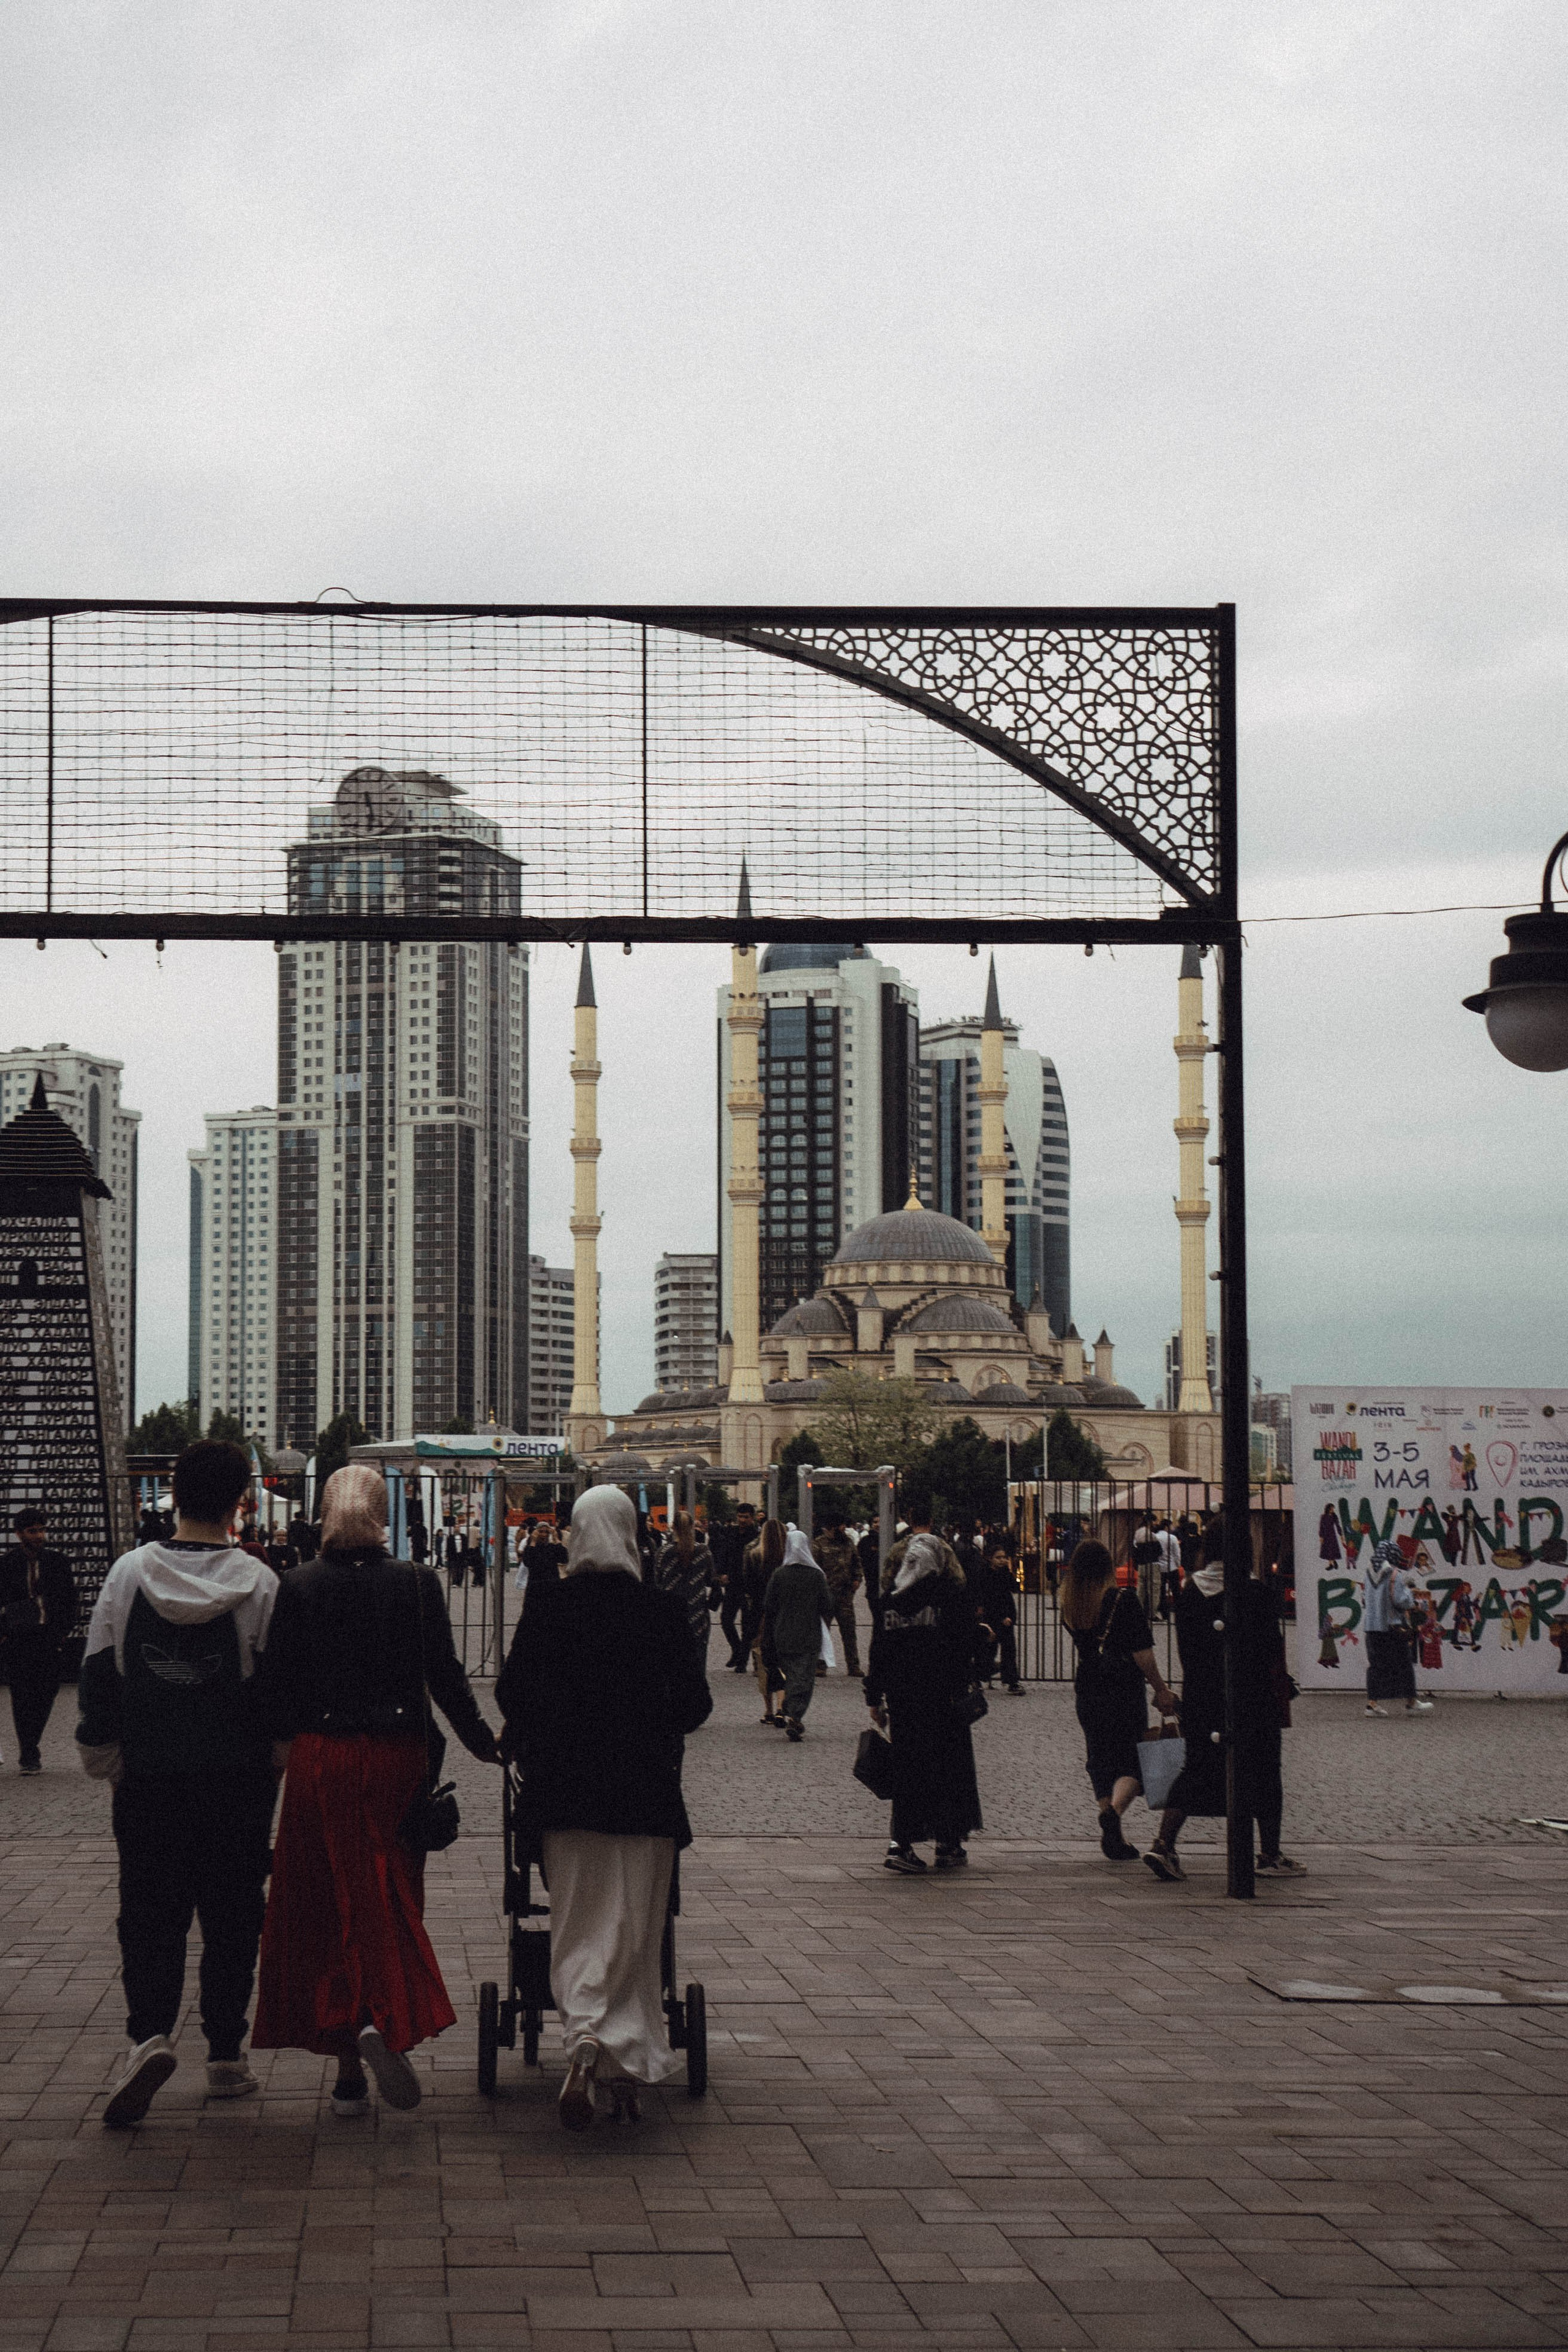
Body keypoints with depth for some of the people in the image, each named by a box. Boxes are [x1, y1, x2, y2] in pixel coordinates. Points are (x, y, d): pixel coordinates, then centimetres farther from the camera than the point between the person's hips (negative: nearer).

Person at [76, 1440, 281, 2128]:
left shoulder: (129, 1573, -3)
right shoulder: (259, 1582, -7)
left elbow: (98, 1673, 2)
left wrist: (101, 1752, 14)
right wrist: (277, 1757, 10)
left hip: (148, 1779, 1)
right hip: (237, 1780, -1)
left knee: (149, 1911, 7)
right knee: (231, 1915, 11)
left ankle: (150, 2032, -15)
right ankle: (225, 2057, 15)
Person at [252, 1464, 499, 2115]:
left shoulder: (300, 1587, -4)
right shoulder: (416, 1583, -5)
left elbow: (278, 1679, -1)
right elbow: (444, 1676, -4)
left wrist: (282, 1742, 17)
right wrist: (483, 1742, 9)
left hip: (321, 1761, 0)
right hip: (396, 1757, 0)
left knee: (323, 1907, 9)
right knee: (388, 1901, 9)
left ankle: (348, 2073, 10)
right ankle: (382, 2019, -16)